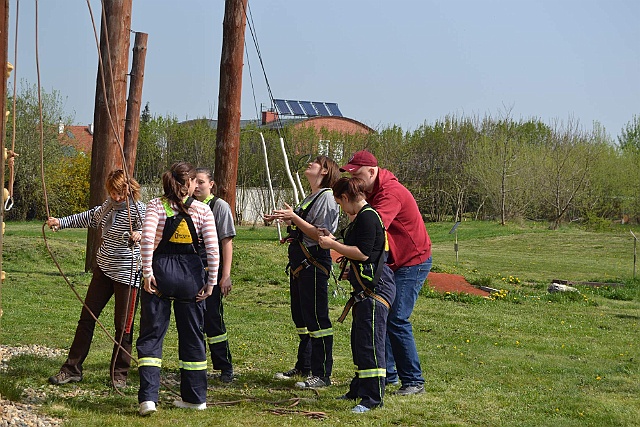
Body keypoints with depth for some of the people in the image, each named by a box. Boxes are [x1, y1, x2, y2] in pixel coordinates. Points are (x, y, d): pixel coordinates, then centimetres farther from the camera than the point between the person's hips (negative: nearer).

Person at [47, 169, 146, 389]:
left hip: (126, 272, -7)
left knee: (123, 324, 0)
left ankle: (119, 374, 13)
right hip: (104, 268, 7)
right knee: (87, 317, 8)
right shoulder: (109, 204, 7)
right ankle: (72, 369, 15)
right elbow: (91, 217, 24)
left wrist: (139, 235, -52)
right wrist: (61, 222, 23)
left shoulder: (137, 209, -14)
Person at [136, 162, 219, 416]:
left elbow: (147, 237, -15)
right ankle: (195, 397, 20)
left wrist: (147, 272, -13)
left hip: (160, 271, -1)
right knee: (192, 335, 13)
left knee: (151, 335, 3)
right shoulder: (202, 209, 2)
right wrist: (211, 281, 1)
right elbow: (212, 248, -4)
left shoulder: (156, 206, 0)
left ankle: (148, 397, -9)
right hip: (191, 272, 1)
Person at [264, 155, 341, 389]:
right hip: (299, 263, 10)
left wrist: (294, 218, -23)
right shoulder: (309, 198, 18)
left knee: (316, 318, -8)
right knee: (300, 316, 17)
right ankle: (303, 367, 28)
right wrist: (285, 219, 11)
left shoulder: (326, 197, -11)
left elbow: (320, 234, -20)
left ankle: (322, 374, -5)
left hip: (314, 263, -10)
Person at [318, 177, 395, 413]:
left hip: (375, 288, -11)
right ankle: (359, 389, 29)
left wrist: (333, 244, -13)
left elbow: (364, 253, -22)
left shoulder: (367, 217, -16)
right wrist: (335, 242, 26)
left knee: (370, 342, -10)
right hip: (365, 288, 11)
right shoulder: (360, 217, 17)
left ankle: (373, 397, -7)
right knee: (358, 340, 18)